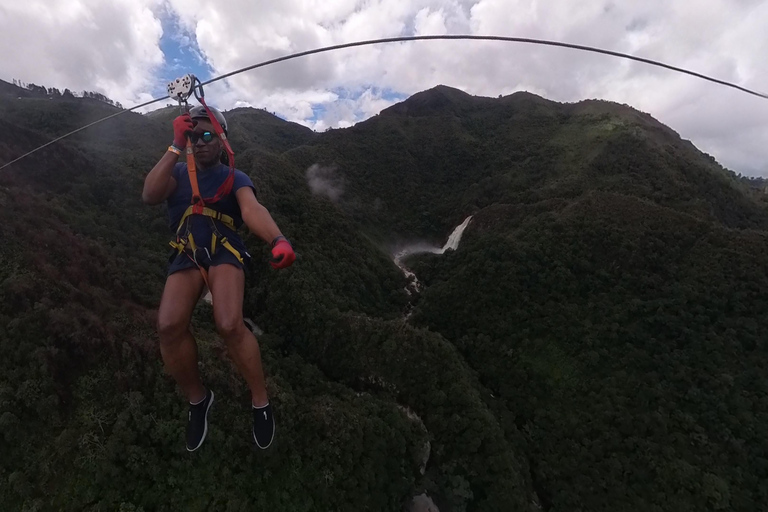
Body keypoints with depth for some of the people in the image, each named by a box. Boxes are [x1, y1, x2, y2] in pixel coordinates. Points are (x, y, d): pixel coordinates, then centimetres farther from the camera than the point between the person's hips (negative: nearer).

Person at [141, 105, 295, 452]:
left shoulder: (234, 177, 7)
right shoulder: (179, 173, 16)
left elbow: (252, 209, -16)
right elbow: (149, 196, -7)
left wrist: (278, 239, -39)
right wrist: (176, 147, -13)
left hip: (225, 250, -2)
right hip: (186, 254, 3)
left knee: (229, 325, -29)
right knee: (168, 326, -25)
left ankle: (260, 401, -6)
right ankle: (197, 398, 3)